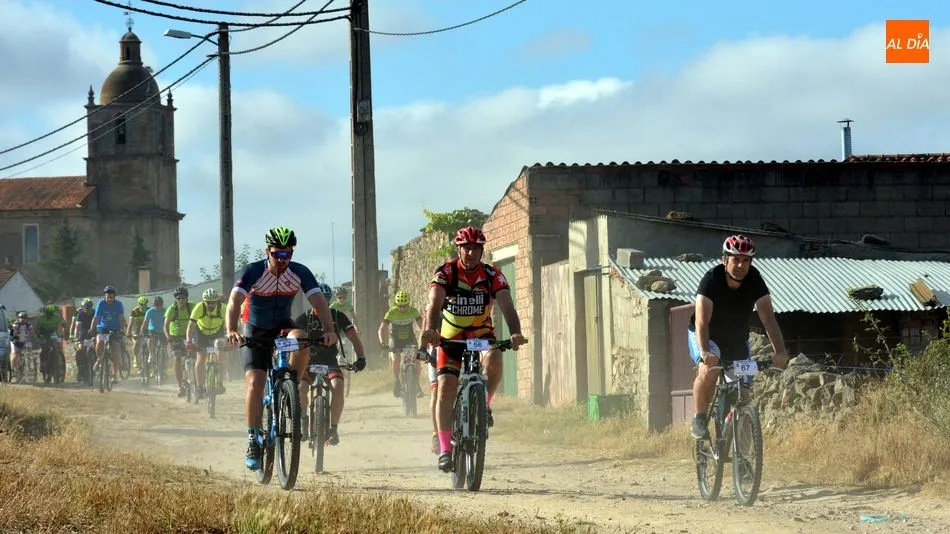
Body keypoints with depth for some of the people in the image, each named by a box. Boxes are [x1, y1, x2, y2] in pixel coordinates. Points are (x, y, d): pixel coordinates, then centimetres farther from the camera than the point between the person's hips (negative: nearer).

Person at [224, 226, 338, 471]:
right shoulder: (253, 272, -22)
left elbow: (319, 301, -23)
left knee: (301, 339, -33)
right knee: (255, 383, -18)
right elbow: (234, 301, -34)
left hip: (283, 327, 2)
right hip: (255, 333, -2)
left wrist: (330, 330, -40)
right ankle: (253, 441, -10)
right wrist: (231, 331, -53)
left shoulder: (300, 273, -15)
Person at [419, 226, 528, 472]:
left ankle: (484, 405, -6)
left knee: (494, 360, -32)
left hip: (482, 336, 0)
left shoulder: (492, 276, -12)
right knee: (446, 387, -15)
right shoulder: (445, 273, -15)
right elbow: (434, 303, -30)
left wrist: (515, 333, -44)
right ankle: (445, 449, -10)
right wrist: (429, 330, -50)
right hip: (451, 339, 0)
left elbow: (507, 306, -24)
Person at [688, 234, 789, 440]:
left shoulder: (754, 280, -20)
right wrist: (705, 352, -56)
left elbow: (768, 318, -26)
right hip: (706, 336, -4)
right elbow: (701, 321, -38)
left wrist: (780, 352, -41)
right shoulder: (712, 279, -29)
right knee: (708, 372, -32)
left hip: (737, 338, 4)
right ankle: (699, 419, -11)